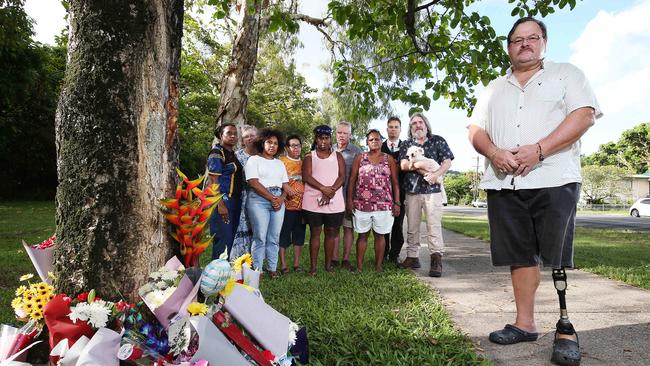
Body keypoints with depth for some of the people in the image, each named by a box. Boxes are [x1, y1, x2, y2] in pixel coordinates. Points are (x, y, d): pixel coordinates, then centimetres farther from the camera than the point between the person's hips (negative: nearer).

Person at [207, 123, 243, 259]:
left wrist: (238, 202, 15)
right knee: (223, 239, -7)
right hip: (223, 201, -8)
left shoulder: (232, 154, 17)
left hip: (235, 201, 9)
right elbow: (214, 180, -16)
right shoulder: (217, 153, -8)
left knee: (231, 237, 12)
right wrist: (221, 204, -23)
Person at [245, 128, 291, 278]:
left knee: (274, 237, 4)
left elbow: (285, 185, 15)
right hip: (259, 200, -5)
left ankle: (272, 268, 11)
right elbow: (253, 183, -9)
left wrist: (281, 198, -6)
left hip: (278, 201, 5)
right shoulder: (254, 160, 4)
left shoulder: (280, 163, 21)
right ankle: (257, 270, 0)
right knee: (260, 237, -8)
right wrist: (272, 198, -11)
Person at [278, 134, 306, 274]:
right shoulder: (281, 161, 1)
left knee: (299, 233, 9)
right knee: (284, 233, 0)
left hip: (302, 204, 5)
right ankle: (283, 263, 9)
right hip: (286, 203, -5)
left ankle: (296, 263, 18)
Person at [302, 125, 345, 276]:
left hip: (334, 202, 1)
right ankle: (313, 266, 9)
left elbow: (342, 176, 0)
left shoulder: (337, 156, 12)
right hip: (313, 202, -1)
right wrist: (323, 188, -19)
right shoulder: (310, 157, 8)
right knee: (315, 233, 3)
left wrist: (331, 191, -16)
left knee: (331, 233, 7)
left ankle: (328, 265, 17)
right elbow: (306, 176, -6)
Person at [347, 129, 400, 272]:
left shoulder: (389, 159, 8)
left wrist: (397, 203, 0)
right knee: (362, 235, 6)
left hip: (384, 205, 0)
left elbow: (395, 182, 6)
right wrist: (349, 200, -3)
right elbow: (352, 180, 5)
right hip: (362, 204, 0)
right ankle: (359, 266, 12)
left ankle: (378, 265, 15)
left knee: (379, 235, 7)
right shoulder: (360, 158, 8)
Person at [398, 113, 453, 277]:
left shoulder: (438, 141, 9)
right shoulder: (406, 144, 13)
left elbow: (447, 162, 1)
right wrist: (421, 167, -14)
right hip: (412, 191, 3)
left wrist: (436, 174, -16)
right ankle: (412, 257, 16)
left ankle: (436, 260, -9)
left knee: (434, 225, -10)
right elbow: (403, 165, 0)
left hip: (432, 190, -2)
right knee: (412, 226, 8)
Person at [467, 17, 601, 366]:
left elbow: (584, 114, -4)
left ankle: (566, 330, 7)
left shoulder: (566, 74, 11)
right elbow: (475, 129, 13)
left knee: (558, 259, -4)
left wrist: (538, 150, -17)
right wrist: (493, 152, -9)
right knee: (520, 255, 7)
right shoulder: (494, 88, 21)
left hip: (553, 180, -3)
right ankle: (525, 323, 16)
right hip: (503, 184, 4)